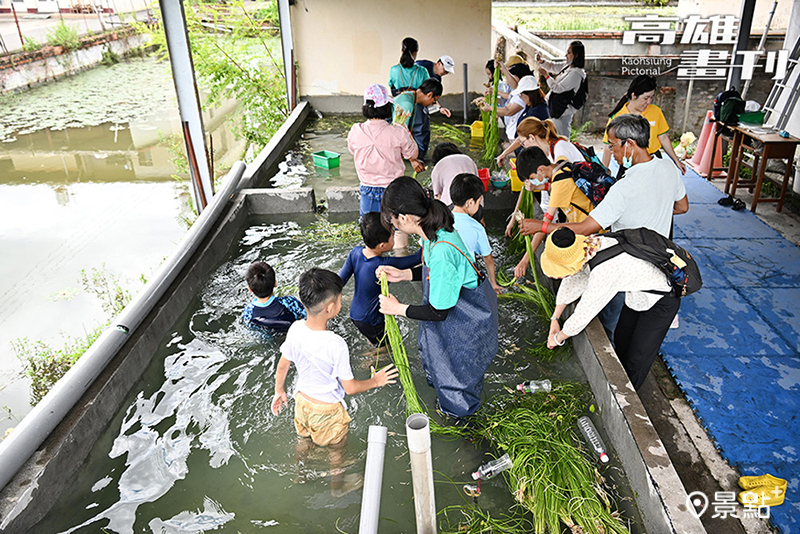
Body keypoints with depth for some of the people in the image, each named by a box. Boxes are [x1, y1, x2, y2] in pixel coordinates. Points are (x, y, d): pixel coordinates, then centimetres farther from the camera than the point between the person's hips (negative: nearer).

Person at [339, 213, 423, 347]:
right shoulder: (383, 264, -31)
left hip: (354, 314, 7)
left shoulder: (356, 252, -12)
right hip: (369, 323, -7)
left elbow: (340, 281, -6)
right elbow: (419, 257, -25)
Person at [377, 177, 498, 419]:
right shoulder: (435, 231, -12)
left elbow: (439, 312, -29)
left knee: (456, 363, 19)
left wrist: (398, 308, -17)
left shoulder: (440, 251, -41)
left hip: (468, 317, -8)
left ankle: (460, 409, 50)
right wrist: (402, 274, -1)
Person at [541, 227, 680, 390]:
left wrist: (558, 338, -10)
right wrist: (555, 318, 8)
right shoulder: (587, 245, -19)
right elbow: (572, 282, 0)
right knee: (621, 341, 20)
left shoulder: (603, 272, -42)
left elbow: (582, 316, -28)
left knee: (636, 361, 2)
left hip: (661, 301, -8)